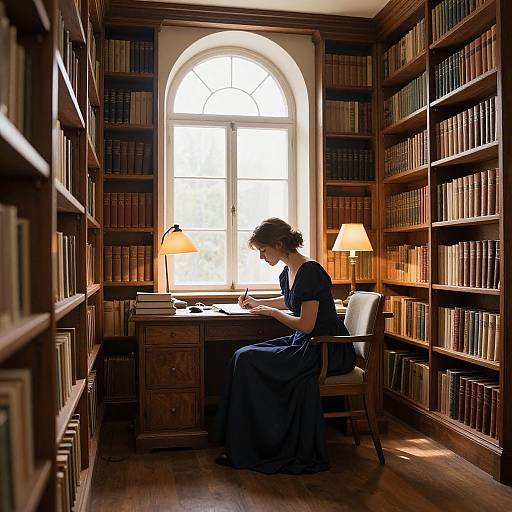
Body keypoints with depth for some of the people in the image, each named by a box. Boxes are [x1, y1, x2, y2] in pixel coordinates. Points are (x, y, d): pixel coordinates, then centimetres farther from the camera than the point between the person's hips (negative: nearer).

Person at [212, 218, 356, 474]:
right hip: (305, 344, 9)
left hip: (328, 350, -9)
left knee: (248, 360, -16)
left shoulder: (310, 272, -19)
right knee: (243, 356, -6)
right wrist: (257, 302, 25)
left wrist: (271, 312, -9)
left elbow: (305, 325, -21)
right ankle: (244, 445, -1)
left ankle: (245, 451, -3)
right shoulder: (288, 273, 9)